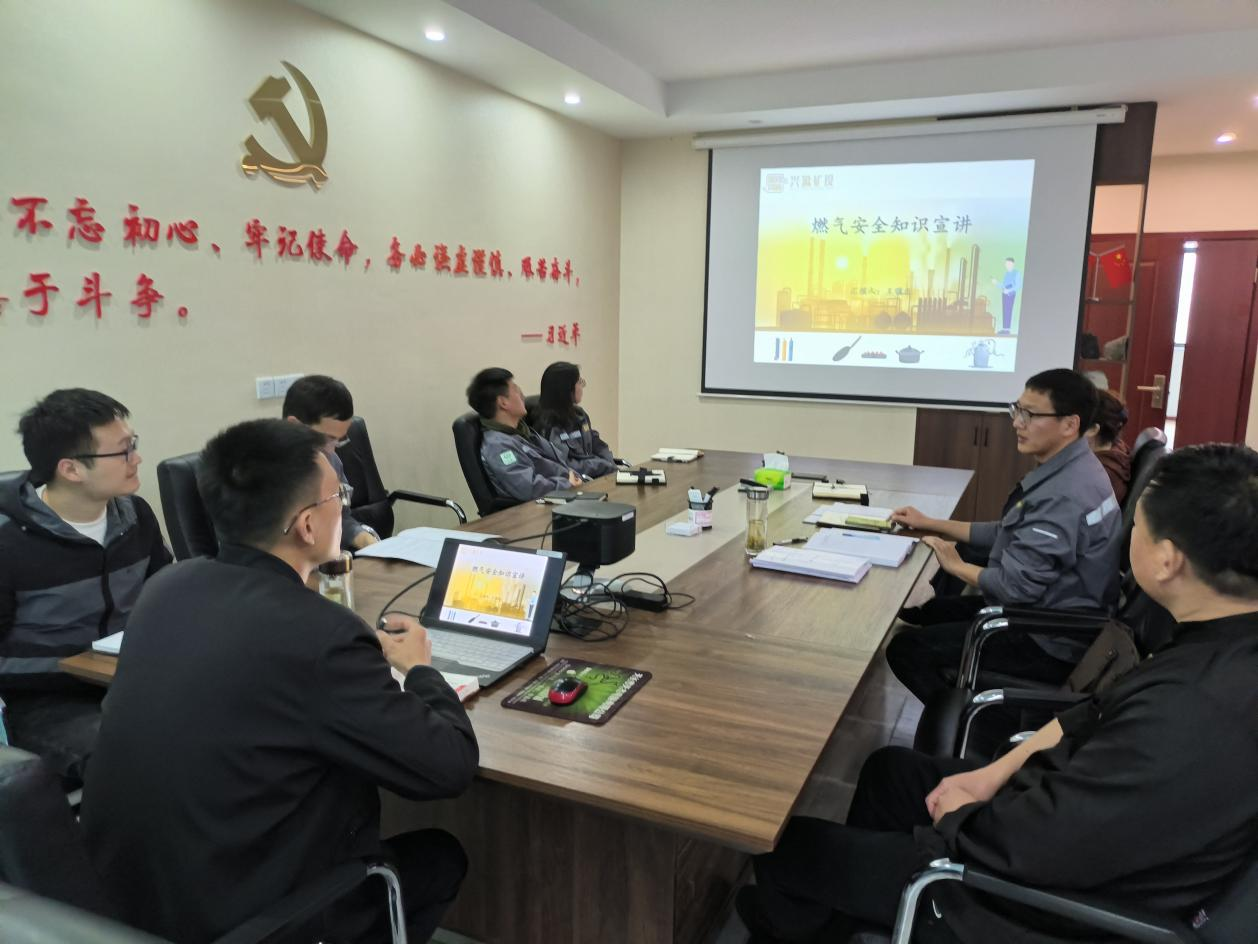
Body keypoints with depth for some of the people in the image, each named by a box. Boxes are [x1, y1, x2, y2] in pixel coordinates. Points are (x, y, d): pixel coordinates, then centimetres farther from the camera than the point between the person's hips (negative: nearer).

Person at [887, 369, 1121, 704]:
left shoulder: (1065, 495, -29)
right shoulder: (1065, 470, 3)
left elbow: (1015, 587, -28)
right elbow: (1010, 535, 13)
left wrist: (955, 565, -10)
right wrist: (930, 524, 10)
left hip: (1047, 642, -10)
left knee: (905, 648, -10)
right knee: (919, 608, 16)